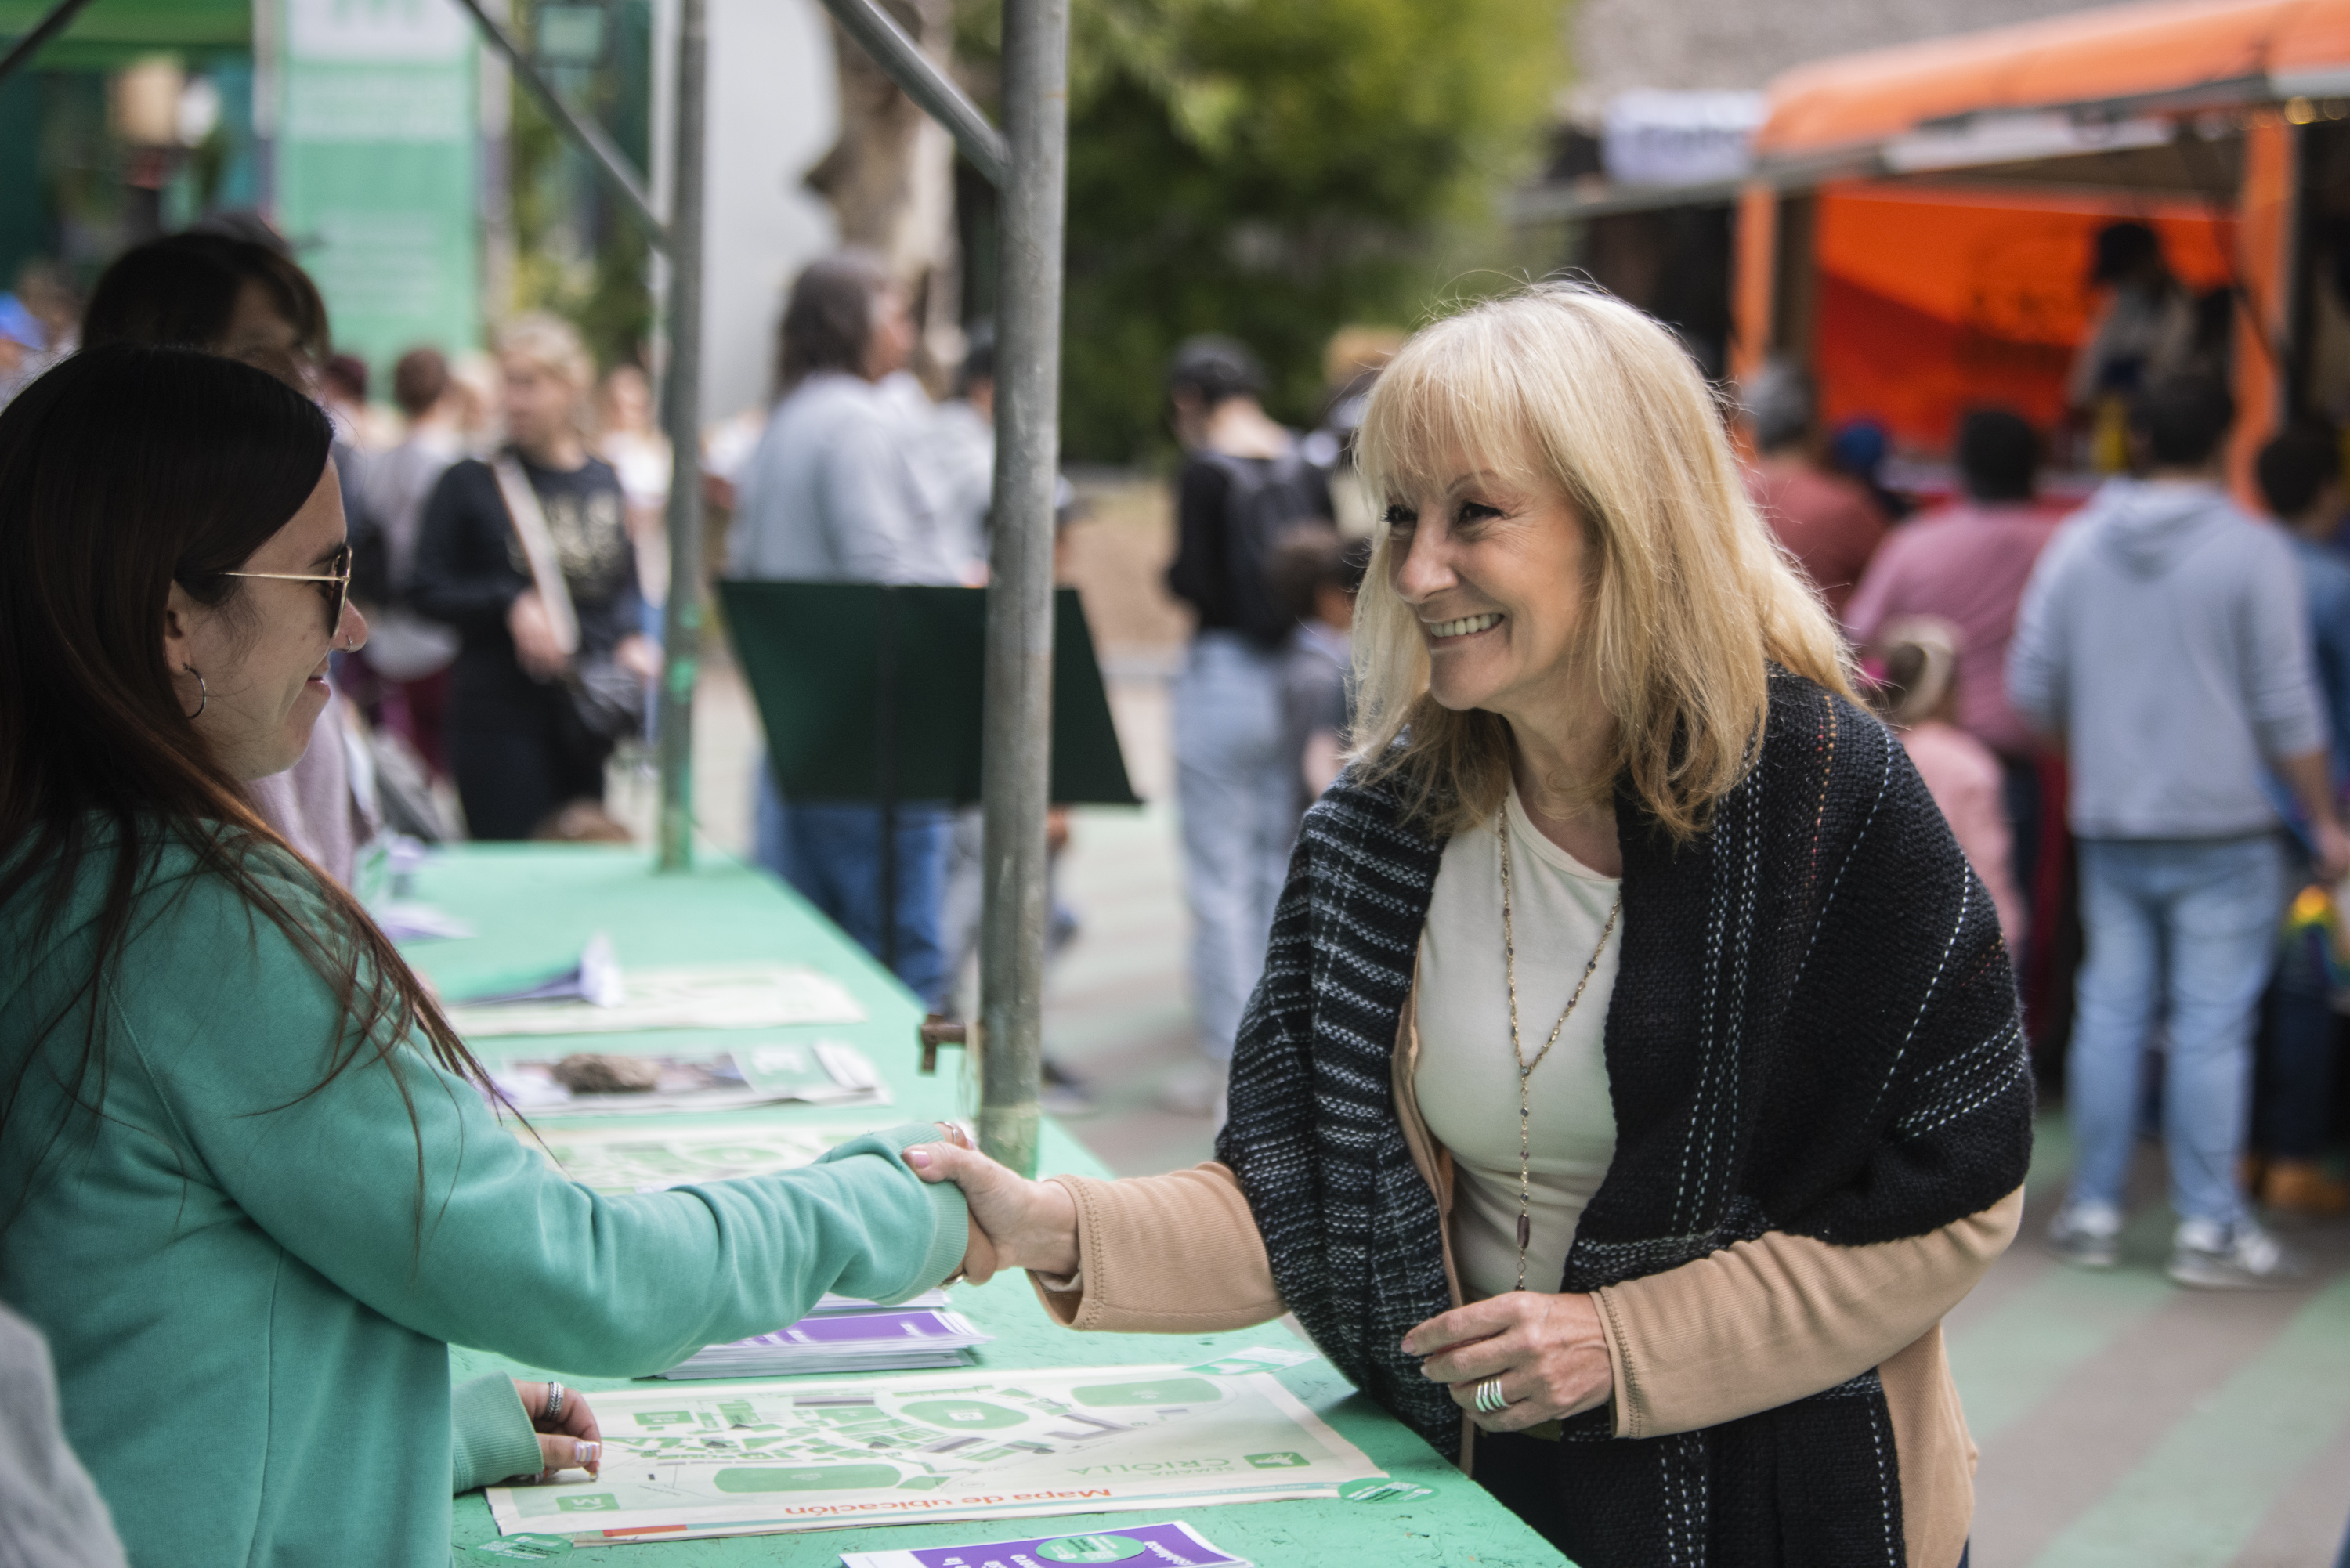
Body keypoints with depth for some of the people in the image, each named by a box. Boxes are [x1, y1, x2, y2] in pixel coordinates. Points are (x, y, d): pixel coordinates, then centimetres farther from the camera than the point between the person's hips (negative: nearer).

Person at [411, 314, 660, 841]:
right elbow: (426, 591, -4)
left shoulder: (603, 481, 8)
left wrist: (632, 640, -3)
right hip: (500, 713, -4)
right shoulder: (472, 482, -4)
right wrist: (510, 606, -18)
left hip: (584, 713, 4)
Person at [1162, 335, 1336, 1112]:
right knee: (1282, 869, 16)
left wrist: (1174, 574, 5)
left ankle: (1228, 1061, 2)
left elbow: (1196, 583, -14)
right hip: (1296, 677, 6)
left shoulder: (1206, 472, -12)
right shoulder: (1308, 469, 5)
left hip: (1224, 673, -6)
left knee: (1219, 878, 0)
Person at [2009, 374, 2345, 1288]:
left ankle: (2093, 1213, 14)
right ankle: (2208, 1228, 1)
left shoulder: (2079, 542, 4)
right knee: (2213, 1025, -1)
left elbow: (2031, 686, 6)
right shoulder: (2252, 551, -8)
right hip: (2222, 830, -4)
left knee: (2111, 1014, 10)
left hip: (2108, 827, 4)